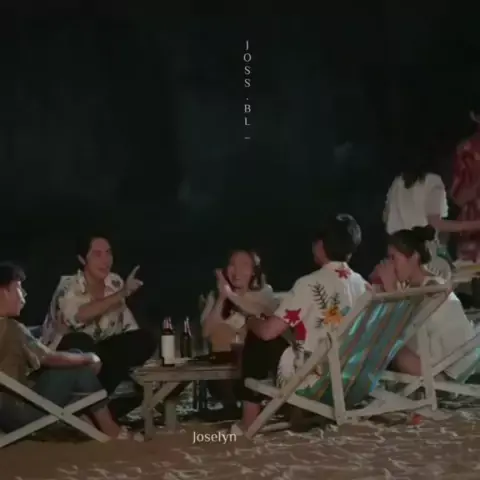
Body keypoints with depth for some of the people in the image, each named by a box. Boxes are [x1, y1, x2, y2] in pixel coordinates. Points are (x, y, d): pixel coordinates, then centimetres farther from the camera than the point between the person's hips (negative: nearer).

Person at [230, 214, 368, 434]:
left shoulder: (310, 284, -16)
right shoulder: (362, 285, 2)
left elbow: (268, 332, -15)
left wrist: (251, 321, 8)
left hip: (311, 379, -7)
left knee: (257, 341, 14)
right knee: (294, 337, 30)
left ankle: (249, 421, 14)